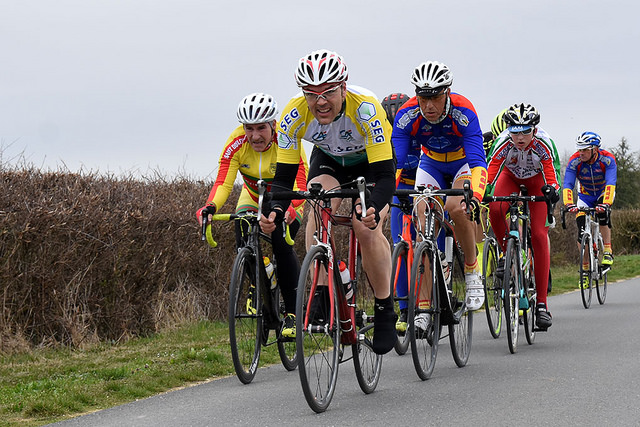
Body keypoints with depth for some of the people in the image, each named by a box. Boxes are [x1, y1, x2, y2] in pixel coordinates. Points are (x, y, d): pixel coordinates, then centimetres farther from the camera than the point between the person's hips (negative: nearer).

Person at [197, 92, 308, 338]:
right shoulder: (237, 143, -24)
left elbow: (300, 186, -39)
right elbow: (223, 182, -30)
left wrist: (287, 210, -59)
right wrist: (210, 207, -50)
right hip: (253, 199, 3)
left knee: (282, 246, -25)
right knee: (243, 239, -23)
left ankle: (292, 312, -11)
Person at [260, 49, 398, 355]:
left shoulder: (365, 108, -39)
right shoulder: (294, 116, -30)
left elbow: (385, 175, -40)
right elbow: (284, 175, -24)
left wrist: (373, 210, -59)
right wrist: (275, 210, -44)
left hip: (372, 161, -3)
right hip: (328, 160, 3)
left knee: (367, 228, -23)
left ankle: (385, 310, -6)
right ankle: (321, 297, -19)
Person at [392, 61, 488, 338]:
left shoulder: (462, 112, -34)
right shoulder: (408, 115, -27)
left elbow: (478, 160, -40)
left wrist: (474, 196, -57)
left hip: (465, 162, -3)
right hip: (431, 164, 3)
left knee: (456, 208, -33)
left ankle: (472, 271, -9)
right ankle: (423, 307, -14)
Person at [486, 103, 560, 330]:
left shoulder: (544, 143, -34)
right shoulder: (504, 143, -33)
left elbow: (551, 173, -35)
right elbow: (490, 171, -35)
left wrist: (551, 189, -57)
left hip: (536, 180, -1)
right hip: (511, 176, 1)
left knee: (539, 236, -14)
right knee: (495, 209, -33)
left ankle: (542, 303, -14)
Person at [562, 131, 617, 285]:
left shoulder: (607, 160, -29)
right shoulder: (574, 161, -25)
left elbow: (610, 184, -40)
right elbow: (567, 185, -32)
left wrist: (605, 203, -56)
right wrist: (569, 204, -50)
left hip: (604, 193, -2)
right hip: (585, 196, 2)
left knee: (602, 212, -34)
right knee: (582, 231, -12)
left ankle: (607, 251, -21)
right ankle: (585, 268, 2)